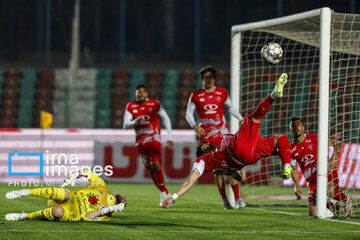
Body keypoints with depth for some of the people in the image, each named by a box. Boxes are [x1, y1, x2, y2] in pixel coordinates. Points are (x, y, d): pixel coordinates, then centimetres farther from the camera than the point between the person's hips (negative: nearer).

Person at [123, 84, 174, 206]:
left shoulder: (154, 104, -4)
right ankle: (165, 193, 15)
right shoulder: (130, 107, 2)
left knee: (155, 164, -20)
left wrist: (169, 137, -3)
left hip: (154, 138, -3)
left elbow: (165, 118, 2)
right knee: (149, 168, 5)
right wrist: (135, 122, -24)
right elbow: (125, 125, -2)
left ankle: (164, 193, -14)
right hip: (141, 140, 4)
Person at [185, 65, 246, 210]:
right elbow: (188, 113, 5)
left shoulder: (222, 93, 7)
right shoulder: (195, 96, 3)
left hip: (222, 132, 1)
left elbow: (230, 107, 21)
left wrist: (241, 119, 8)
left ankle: (237, 199, -9)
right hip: (206, 135, 0)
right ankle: (224, 200, 5)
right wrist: (194, 126, -13)